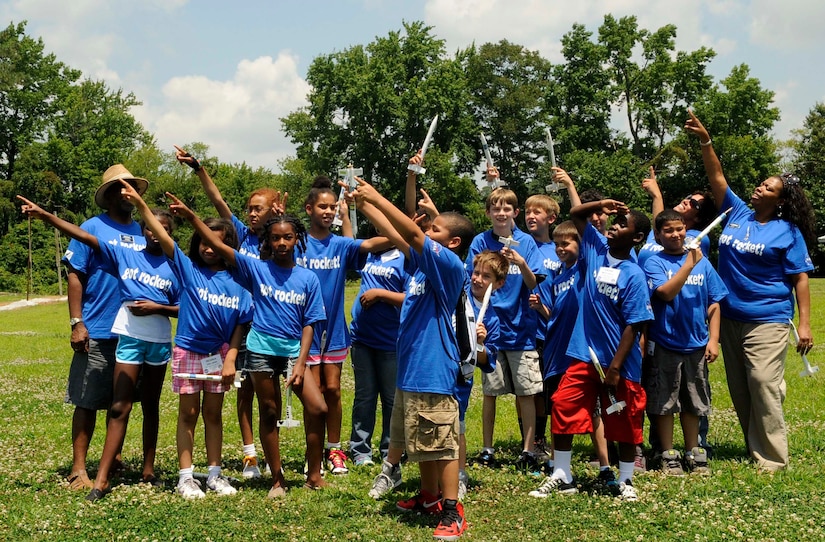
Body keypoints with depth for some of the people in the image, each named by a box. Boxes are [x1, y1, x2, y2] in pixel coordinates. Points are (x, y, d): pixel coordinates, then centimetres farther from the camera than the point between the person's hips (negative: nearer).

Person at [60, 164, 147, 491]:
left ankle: (113, 459, 28)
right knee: (87, 402, -1)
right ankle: (78, 468, 4)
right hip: (97, 333, -5)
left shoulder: (143, 232, 10)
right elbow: (75, 276, -6)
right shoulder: (92, 228, -3)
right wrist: (76, 323, -13)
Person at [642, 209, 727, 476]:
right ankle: (669, 456, 15)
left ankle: (694, 454, 26)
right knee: (664, 403, 4)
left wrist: (713, 339, 1)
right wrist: (689, 264, -22)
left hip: (695, 344, 3)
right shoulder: (654, 263, -5)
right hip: (664, 345, -3)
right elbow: (667, 293, -22)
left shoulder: (703, 263, 5)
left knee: (693, 403, 13)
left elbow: (713, 304, 7)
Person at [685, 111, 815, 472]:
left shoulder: (788, 233, -5)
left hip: (767, 320, -5)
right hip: (730, 317, 6)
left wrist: (805, 324, -12)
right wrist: (705, 141, -11)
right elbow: (717, 178, 2)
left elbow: (800, 279, -6)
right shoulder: (737, 214, 7)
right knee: (739, 389, 11)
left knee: (764, 384, -13)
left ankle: (772, 457, -4)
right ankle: (754, 449, 24)